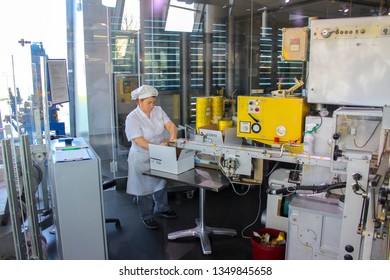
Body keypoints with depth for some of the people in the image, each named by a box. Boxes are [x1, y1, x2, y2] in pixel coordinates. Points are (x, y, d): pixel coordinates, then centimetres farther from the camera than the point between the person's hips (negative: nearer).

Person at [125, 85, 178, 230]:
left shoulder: (158, 110, -3)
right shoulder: (132, 118, -20)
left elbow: (171, 125, -9)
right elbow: (139, 141, -28)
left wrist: (173, 137, -30)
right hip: (142, 159, -6)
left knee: (160, 183, 23)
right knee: (145, 188, 8)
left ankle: (161, 208, 45)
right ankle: (147, 216, 27)